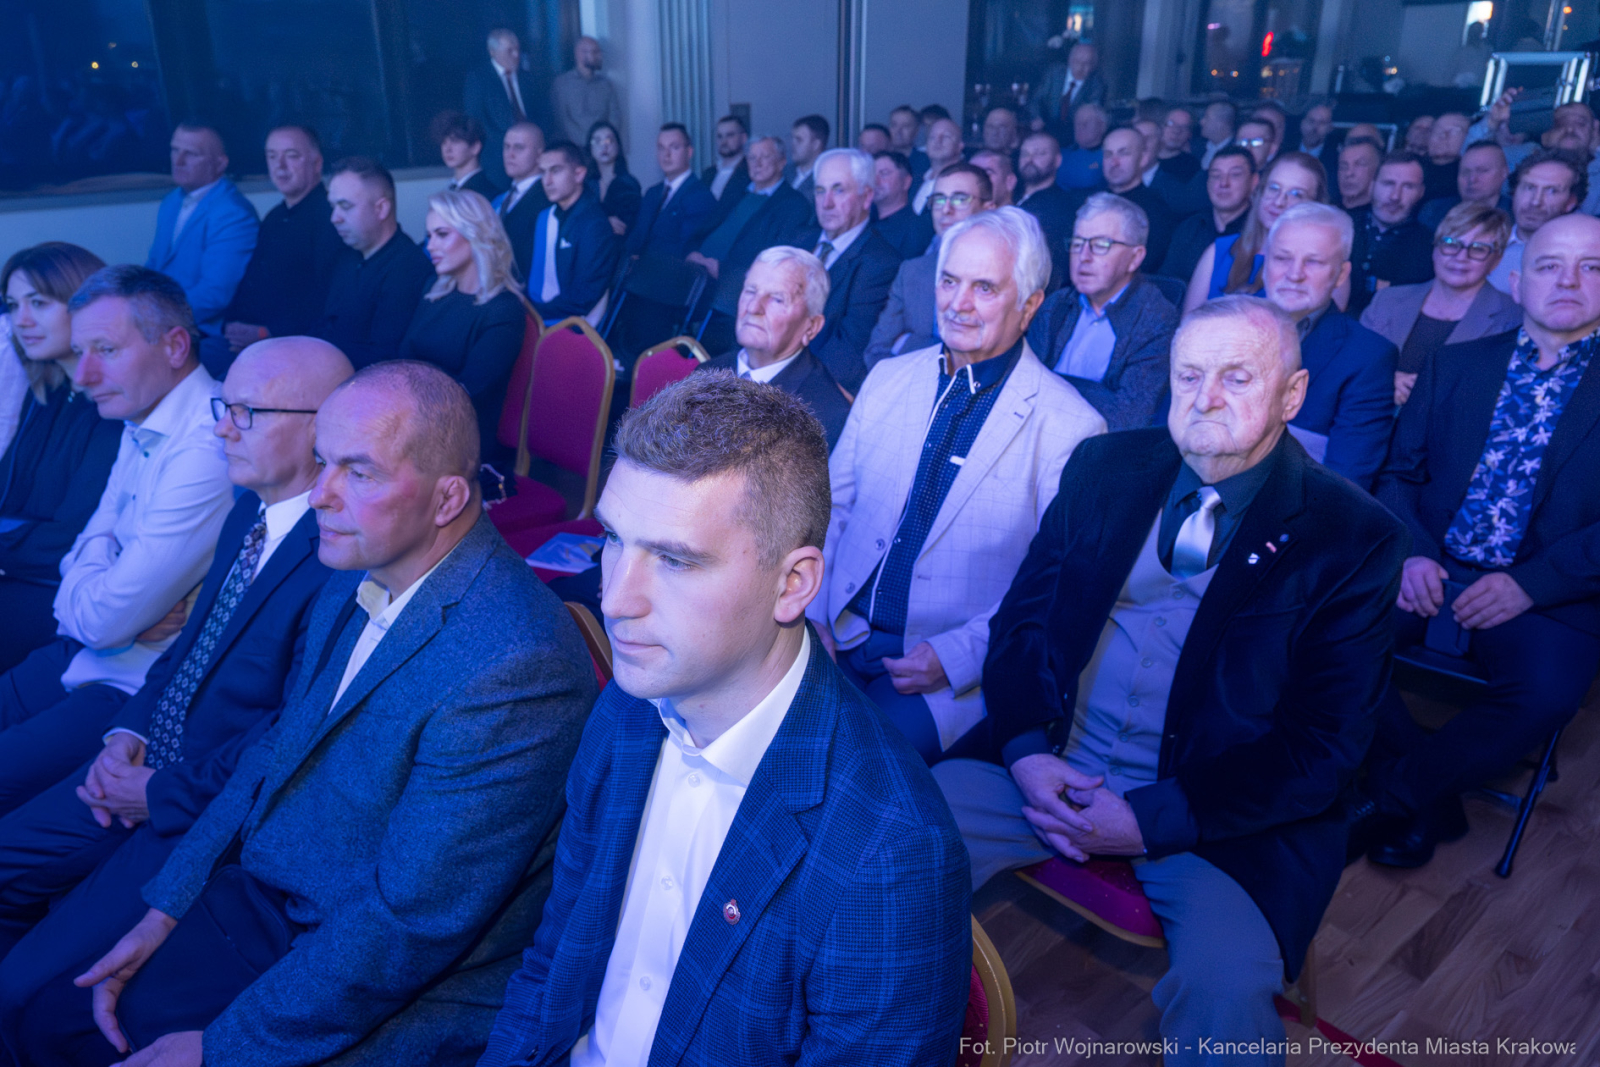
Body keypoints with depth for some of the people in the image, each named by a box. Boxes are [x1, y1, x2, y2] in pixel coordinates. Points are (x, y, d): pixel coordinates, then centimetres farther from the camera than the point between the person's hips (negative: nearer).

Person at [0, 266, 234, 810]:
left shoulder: (208, 451, -27)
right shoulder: (141, 424, 6)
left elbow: (104, 619, -25)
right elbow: (93, 540, 11)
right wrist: (121, 601, -11)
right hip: (84, 654, 9)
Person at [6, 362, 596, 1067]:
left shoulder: (514, 665, -32)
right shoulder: (359, 571, -2)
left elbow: (409, 925, -26)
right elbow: (282, 750, 10)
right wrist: (165, 910, 7)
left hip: (394, 998, -7)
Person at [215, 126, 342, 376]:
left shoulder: (330, 218, -8)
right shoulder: (274, 219, 22)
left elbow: (325, 300, -17)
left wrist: (268, 334, -18)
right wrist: (231, 323, 6)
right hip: (242, 337, 8)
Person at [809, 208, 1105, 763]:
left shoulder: (1070, 427, -7)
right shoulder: (888, 378, 10)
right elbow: (832, 505, 12)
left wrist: (956, 656, -16)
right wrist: (812, 615, -1)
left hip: (959, 671, -4)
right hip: (839, 638, 5)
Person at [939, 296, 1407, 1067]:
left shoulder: (1354, 538, -4)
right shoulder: (1104, 467, 6)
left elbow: (1327, 743, -7)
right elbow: (1020, 619, 7)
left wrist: (1156, 819, -17)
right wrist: (1026, 750, -12)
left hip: (1220, 818, -2)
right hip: (1052, 772, 3)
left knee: (1227, 985, -30)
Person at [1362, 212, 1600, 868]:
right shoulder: (1454, 366, 14)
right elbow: (1399, 473, 10)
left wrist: (1532, 586, -17)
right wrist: (1410, 553, -9)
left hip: (1546, 598, -2)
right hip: (1430, 571, 2)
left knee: (1547, 692, -33)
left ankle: (1397, 793, -10)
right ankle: (1429, 804, -8)